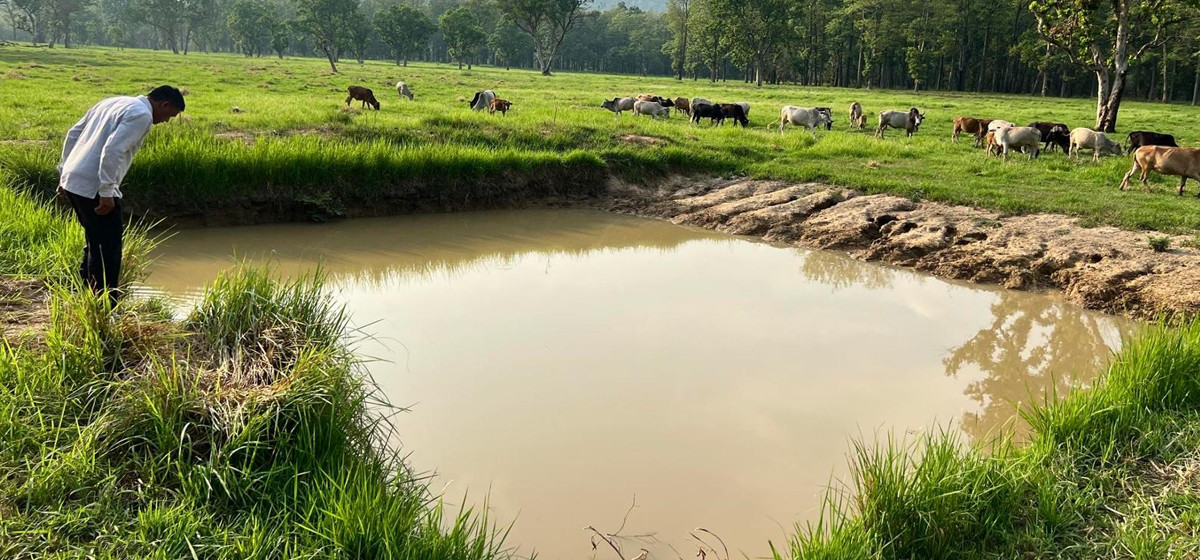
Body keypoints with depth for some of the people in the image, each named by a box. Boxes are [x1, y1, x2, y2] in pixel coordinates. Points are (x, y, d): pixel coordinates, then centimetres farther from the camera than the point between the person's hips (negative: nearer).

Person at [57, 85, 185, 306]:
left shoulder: (113, 103, 18)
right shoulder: (141, 115, -11)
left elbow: (73, 134, 20)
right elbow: (112, 151, -23)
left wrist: (65, 171, 23)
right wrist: (106, 192, -22)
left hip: (72, 181, 10)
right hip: (94, 189, -10)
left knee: (96, 244, 22)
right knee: (107, 251, -2)